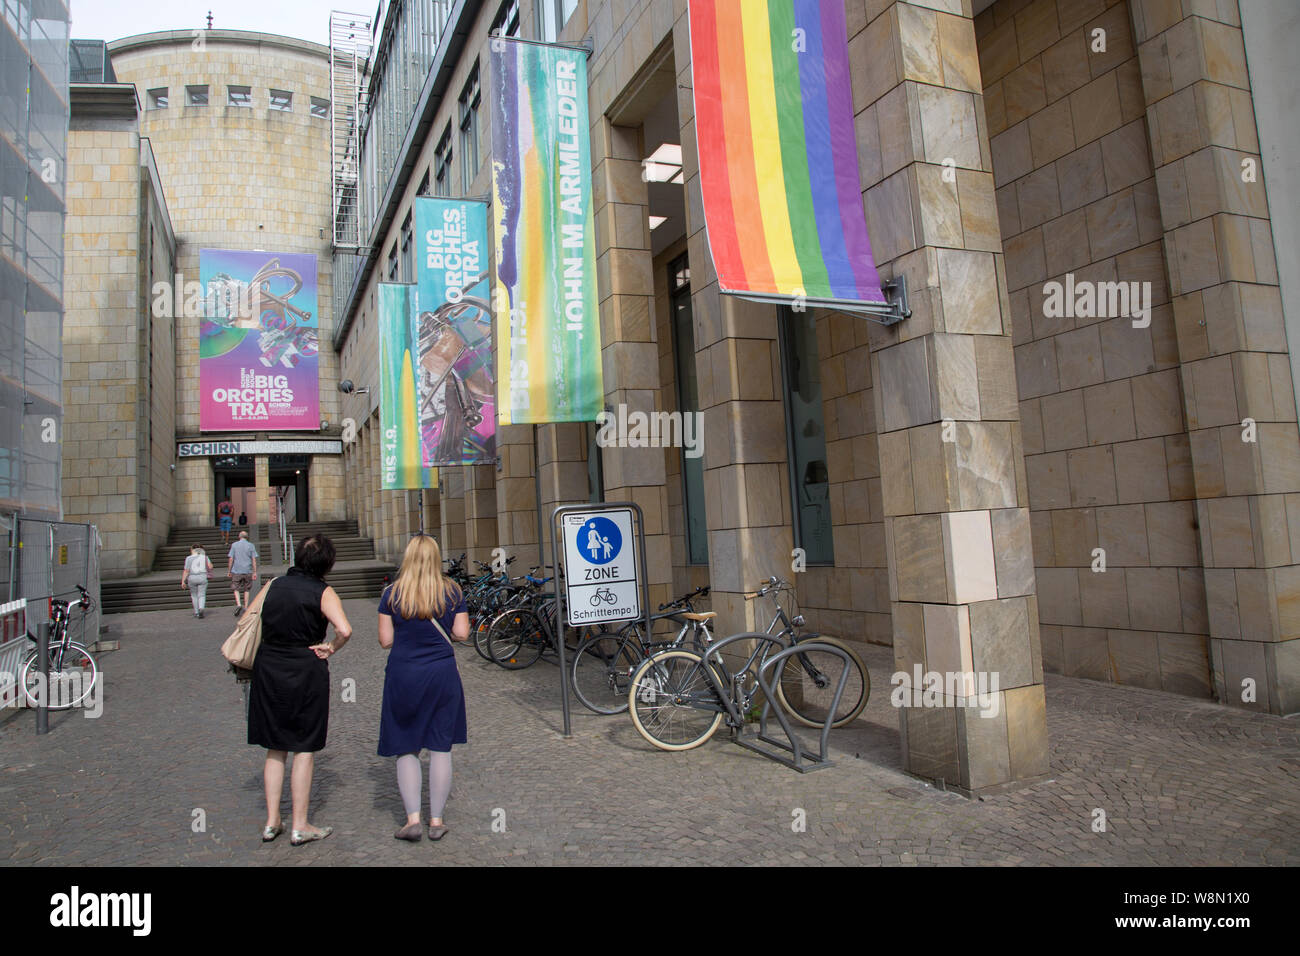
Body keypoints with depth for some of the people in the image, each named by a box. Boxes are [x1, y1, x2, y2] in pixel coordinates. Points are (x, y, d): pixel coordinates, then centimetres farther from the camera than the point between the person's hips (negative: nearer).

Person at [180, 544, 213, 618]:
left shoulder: (189, 558, -2)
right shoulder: (204, 557, 2)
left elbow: (186, 571, -5)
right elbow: (210, 566, -6)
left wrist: (183, 581, -1)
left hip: (192, 578, 0)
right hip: (202, 577, 0)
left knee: (194, 595, 16)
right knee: (201, 595, 3)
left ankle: (196, 612, 18)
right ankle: (201, 608, -22)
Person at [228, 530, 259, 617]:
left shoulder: (234, 545, 1)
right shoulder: (251, 545, 2)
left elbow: (231, 559, -2)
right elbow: (254, 560, -2)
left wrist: (229, 571, 5)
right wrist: (255, 572, -1)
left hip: (236, 571, -1)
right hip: (248, 571, 1)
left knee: (236, 589, 6)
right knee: (246, 589, 11)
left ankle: (238, 604, -14)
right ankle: (246, 607, 12)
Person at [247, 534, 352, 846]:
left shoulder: (272, 586, 5)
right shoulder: (323, 593, -10)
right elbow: (345, 630, -24)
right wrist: (330, 649, -6)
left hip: (267, 669, 5)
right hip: (306, 672, -4)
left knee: (275, 749, 16)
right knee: (305, 750, 6)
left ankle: (271, 822, 20)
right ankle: (300, 826, 13)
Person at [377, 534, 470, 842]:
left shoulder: (392, 594, -5)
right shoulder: (451, 592, -3)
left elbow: (385, 640, -4)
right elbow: (462, 634, -3)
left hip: (403, 676, 0)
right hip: (442, 674, 1)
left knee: (406, 749, 12)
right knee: (440, 747, 9)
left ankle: (413, 818, 7)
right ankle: (436, 820, 15)